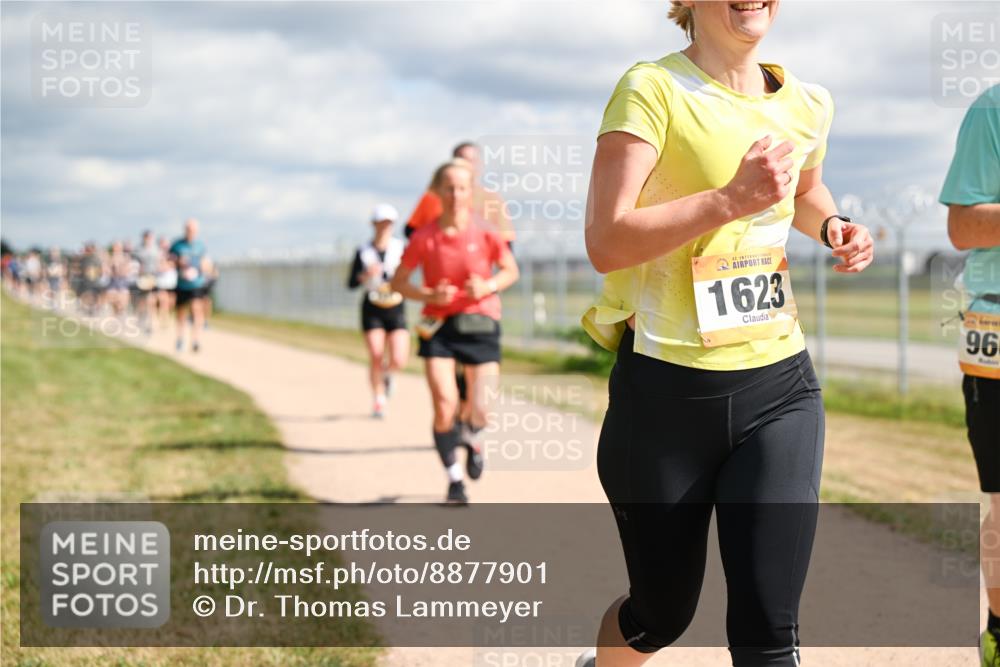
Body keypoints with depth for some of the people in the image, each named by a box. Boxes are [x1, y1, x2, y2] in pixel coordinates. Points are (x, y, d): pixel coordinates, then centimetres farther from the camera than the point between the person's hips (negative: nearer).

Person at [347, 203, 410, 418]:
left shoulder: (399, 247, 1)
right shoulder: (363, 252, -1)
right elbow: (351, 283, 0)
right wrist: (366, 275, -19)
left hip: (396, 311, 1)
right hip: (373, 311, -1)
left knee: (398, 361, -10)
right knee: (376, 358, -11)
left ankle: (386, 373, 27)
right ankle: (379, 401, 8)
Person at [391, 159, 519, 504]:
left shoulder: (485, 233, -5)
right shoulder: (424, 238, -5)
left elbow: (511, 270, 9)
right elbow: (398, 282, 4)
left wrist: (489, 287, -11)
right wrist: (429, 295, -14)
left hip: (481, 324, 0)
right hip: (439, 327, 0)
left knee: (481, 411, -6)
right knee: (444, 407, -13)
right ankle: (454, 479, 8)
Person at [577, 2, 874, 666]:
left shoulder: (808, 104, 6)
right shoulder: (654, 89, -11)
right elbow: (606, 242, -21)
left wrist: (834, 228, 8)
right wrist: (734, 198, -28)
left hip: (779, 388, 4)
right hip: (667, 392, -4)